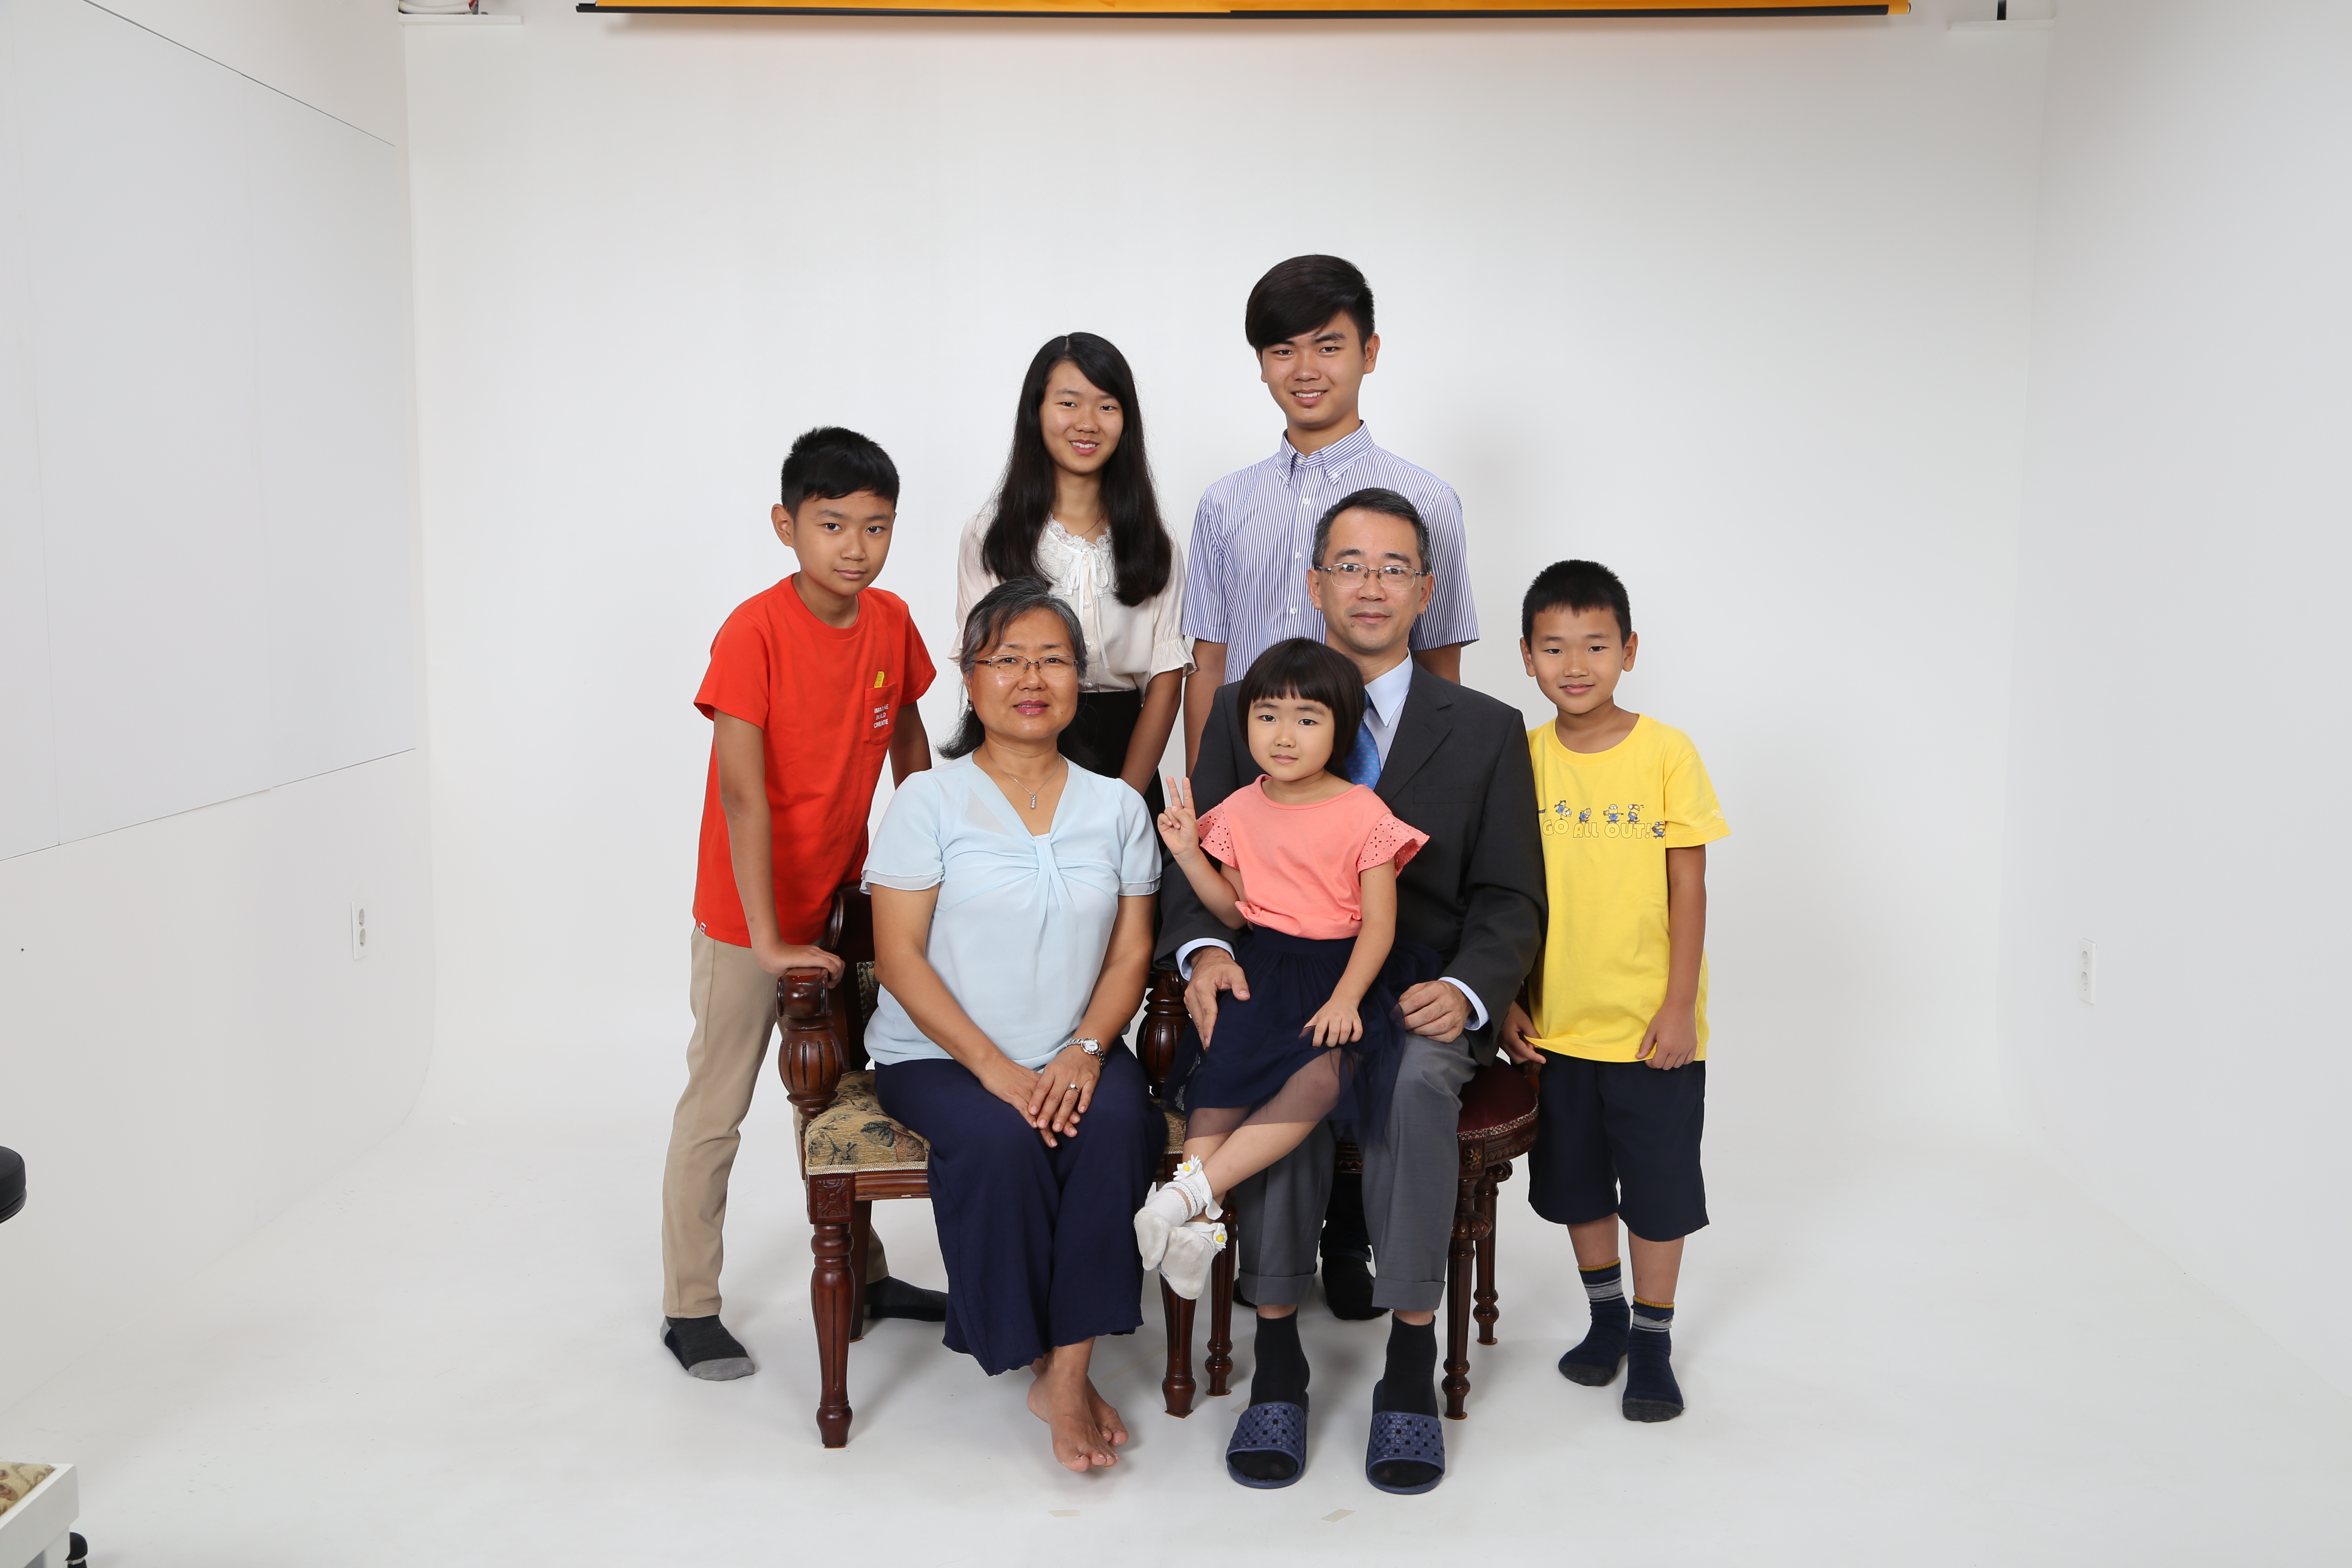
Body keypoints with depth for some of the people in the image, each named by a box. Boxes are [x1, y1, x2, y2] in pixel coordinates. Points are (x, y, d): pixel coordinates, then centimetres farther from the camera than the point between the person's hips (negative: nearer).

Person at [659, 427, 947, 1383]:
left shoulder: (891, 622, -3)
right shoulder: (754, 632, -21)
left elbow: (908, 745, 10)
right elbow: (743, 794, -24)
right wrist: (768, 939, -25)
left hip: (840, 903, 6)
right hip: (744, 916, -6)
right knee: (715, 1111, 5)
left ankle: (864, 1275, 34)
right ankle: (689, 1311, 19)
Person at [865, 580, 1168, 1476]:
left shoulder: (1117, 807, 8)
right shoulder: (930, 801, -3)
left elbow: (1131, 952, 5)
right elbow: (898, 954, -8)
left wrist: (1084, 1052, -14)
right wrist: (993, 1067, -18)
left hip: (1074, 1053, 3)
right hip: (938, 1054, -2)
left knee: (1115, 1125, -28)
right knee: (999, 1142, -31)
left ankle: (1068, 1374, -18)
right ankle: (1032, 1358, -9)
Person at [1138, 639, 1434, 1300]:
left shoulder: (1363, 814, -5)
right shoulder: (1240, 811, 8)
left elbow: (1379, 924, -6)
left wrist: (1346, 999, -19)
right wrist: (1188, 853, 2)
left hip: (1347, 974, -3)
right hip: (1266, 972, 3)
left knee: (1324, 1076, -31)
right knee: (1220, 1068, -25)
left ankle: (1191, 1189, -30)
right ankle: (1199, 1220, -24)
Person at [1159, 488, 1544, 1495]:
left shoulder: (1486, 731, 10)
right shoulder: (1241, 713, 11)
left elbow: (1509, 902, 4)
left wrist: (1464, 990, -17)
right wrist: (1206, 950, -16)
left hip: (1420, 1004, 0)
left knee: (1416, 1079, -33)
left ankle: (1410, 1366, -21)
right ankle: (1277, 1363, -20)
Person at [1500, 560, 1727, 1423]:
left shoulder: (1667, 753, -9)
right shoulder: (1520, 758, -2)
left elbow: (1688, 889, -7)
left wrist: (1680, 1009, -10)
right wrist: (1506, 999, -1)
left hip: (1651, 1026, -3)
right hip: (1556, 1023, 3)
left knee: (1658, 1186, 9)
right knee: (1575, 1182, 17)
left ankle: (1653, 1339, 26)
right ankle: (1606, 1316, 37)